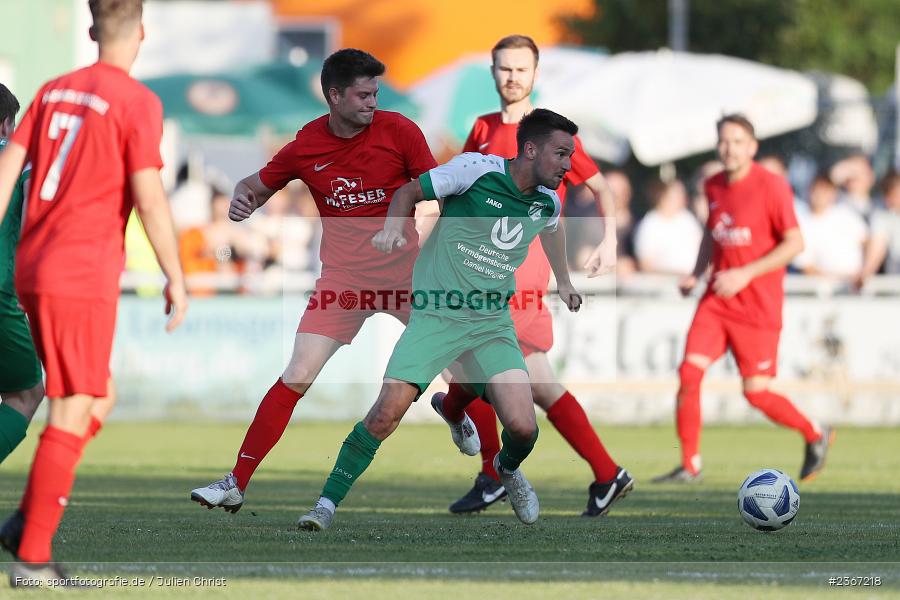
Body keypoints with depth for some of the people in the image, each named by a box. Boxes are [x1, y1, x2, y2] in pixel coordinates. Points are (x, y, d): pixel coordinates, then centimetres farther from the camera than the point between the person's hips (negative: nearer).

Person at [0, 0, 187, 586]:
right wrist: (176, 279, -6)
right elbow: (148, 196, -13)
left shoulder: (54, 91, 12)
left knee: (99, 402, 19)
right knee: (73, 416, -3)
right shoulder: (137, 102, -8)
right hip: (83, 276, -7)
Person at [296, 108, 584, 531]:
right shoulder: (477, 168, -11)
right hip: (435, 315, -4)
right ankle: (327, 504, -6)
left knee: (522, 427, -12)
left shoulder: (548, 202, 5)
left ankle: (508, 469, 26)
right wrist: (393, 227, -20)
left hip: (492, 322, 4)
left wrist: (563, 282, 44)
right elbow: (409, 191, -1)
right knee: (388, 412, -19)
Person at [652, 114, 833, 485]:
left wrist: (745, 274, -19)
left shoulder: (771, 186, -11)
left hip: (758, 306, -5)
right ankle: (689, 465, -1)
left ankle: (816, 436, 23)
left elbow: (794, 243, -12)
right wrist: (697, 274, 9)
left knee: (756, 393, -3)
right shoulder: (714, 186, 7)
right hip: (717, 299, 5)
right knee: (689, 371, -10)